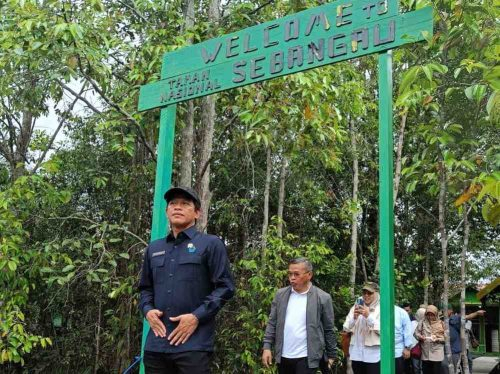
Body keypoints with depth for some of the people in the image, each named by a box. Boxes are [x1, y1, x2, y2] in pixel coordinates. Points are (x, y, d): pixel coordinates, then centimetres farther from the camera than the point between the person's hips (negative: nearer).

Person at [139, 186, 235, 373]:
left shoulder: (211, 244, 2)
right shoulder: (153, 248, 18)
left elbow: (225, 287, -4)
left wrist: (197, 317, -14)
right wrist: (147, 310, 3)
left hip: (193, 344, -5)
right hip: (156, 344, 5)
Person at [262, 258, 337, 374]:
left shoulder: (322, 298, -4)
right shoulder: (280, 294, 5)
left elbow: (328, 329, 0)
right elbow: (272, 323, 7)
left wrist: (331, 355, 3)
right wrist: (267, 347, -1)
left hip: (307, 358, -4)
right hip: (283, 357, 4)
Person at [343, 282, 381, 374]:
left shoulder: (381, 309, 0)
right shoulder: (356, 307, 10)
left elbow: (382, 330, -12)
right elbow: (346, 328, 5)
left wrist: (368, 316, -20)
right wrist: (354, 317, -13)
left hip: (373, 354, -4)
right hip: (356, 353, 4)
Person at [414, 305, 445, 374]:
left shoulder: (440, 323, 1)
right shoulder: (422, 322, 4)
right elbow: (416, 332, 7)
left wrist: (438, 339, -16)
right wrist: (420, 336, -13)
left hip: (437, 354, -2)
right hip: (425, 353, 2)